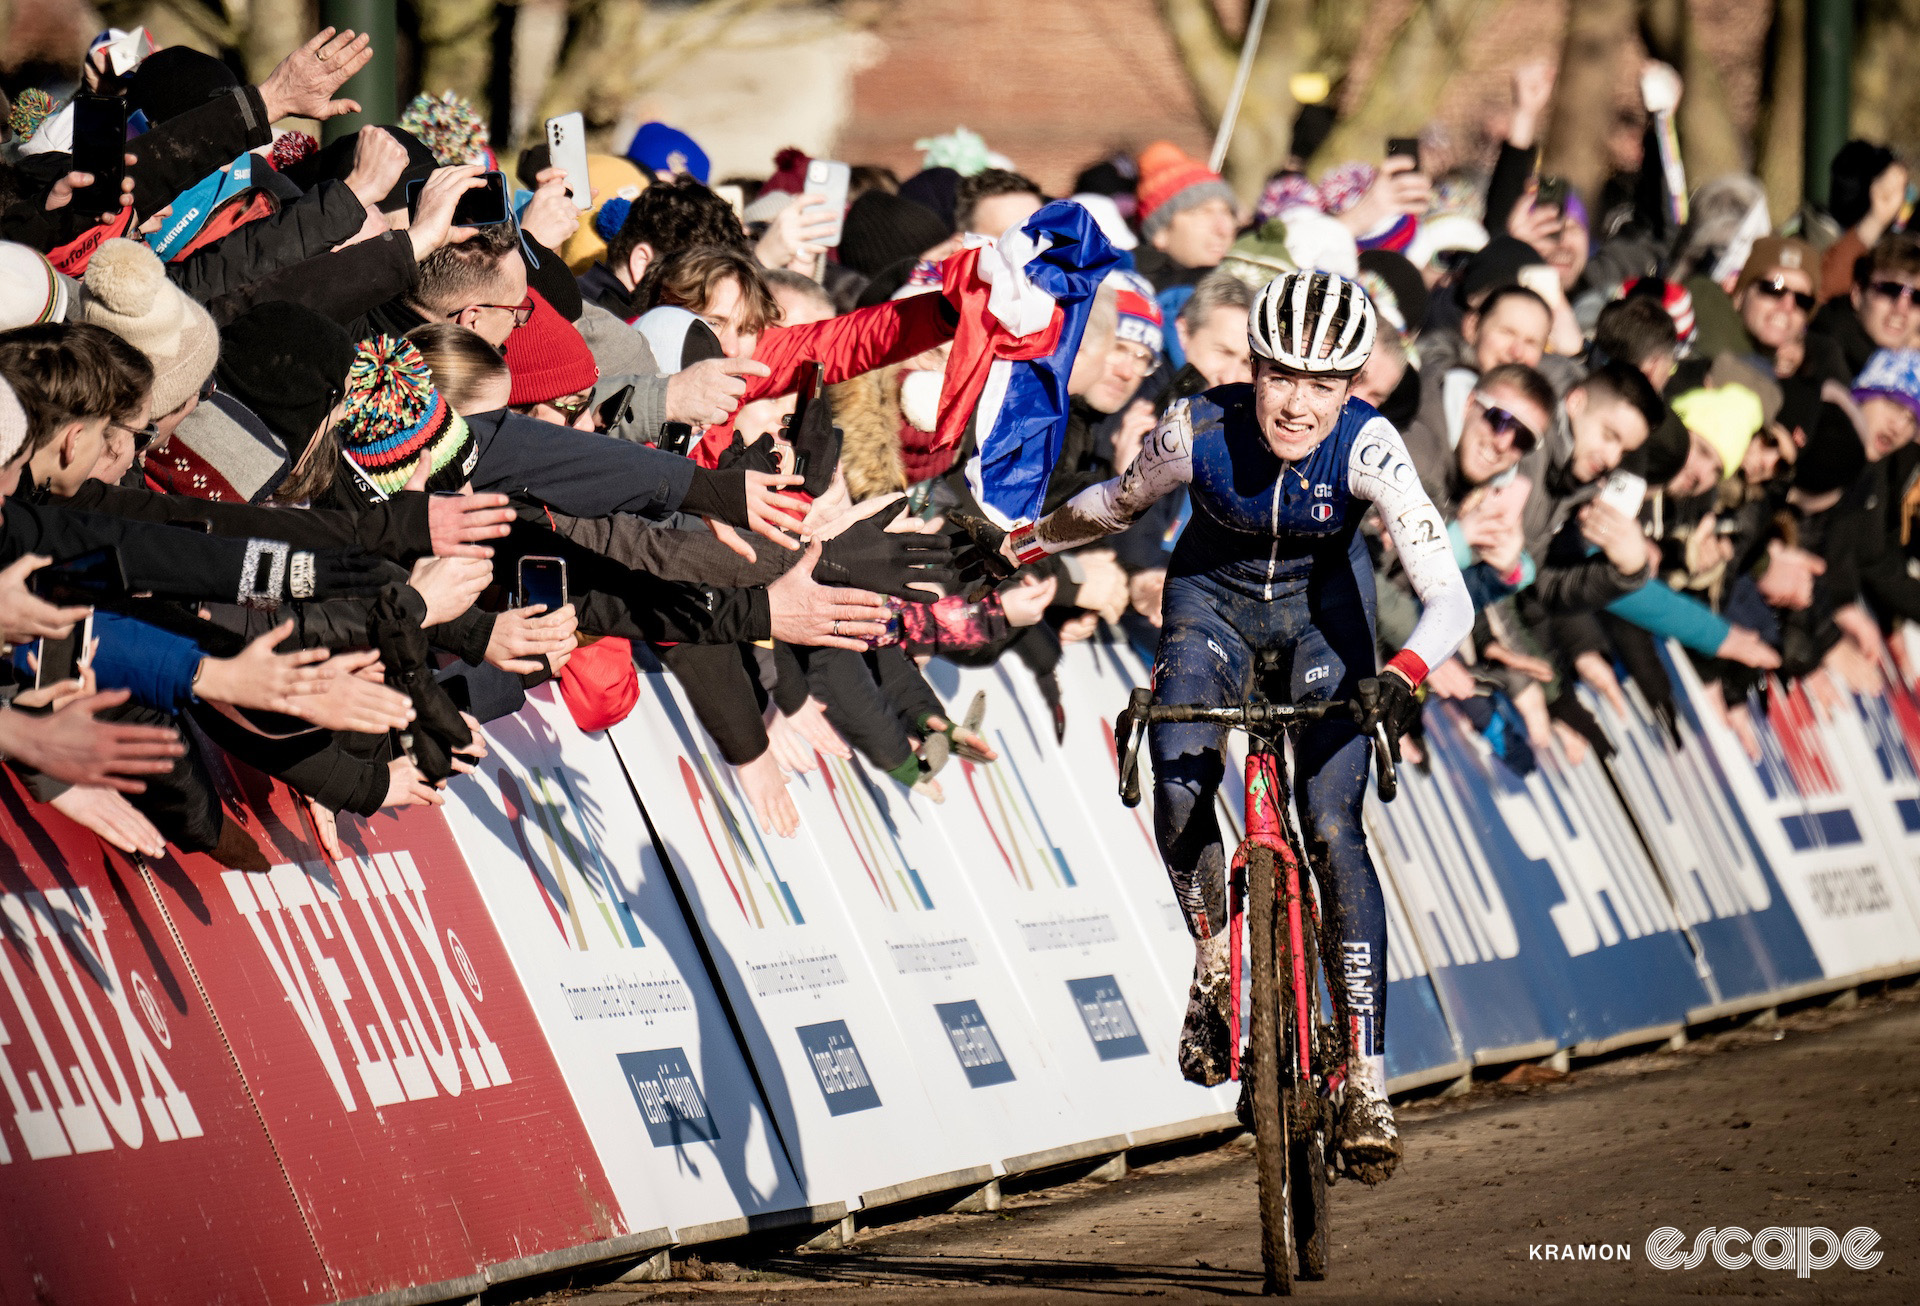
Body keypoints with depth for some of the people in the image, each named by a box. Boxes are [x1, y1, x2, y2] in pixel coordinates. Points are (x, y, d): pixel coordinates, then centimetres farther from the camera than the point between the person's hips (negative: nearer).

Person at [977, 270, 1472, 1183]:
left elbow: (1449, 598, -37)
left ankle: (1368, 1084, -10)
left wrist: (1403, 675, -56)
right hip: (1211, 601, 1)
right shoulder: (1199, 434, -28)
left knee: (1333, 828, -14)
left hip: (1320, 612, -1)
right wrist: (1028, 543, 9)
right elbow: (1116, 505, -4)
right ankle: (1214, 963, 2)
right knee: (1179, 782, -26)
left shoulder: (1367, 449, -30)